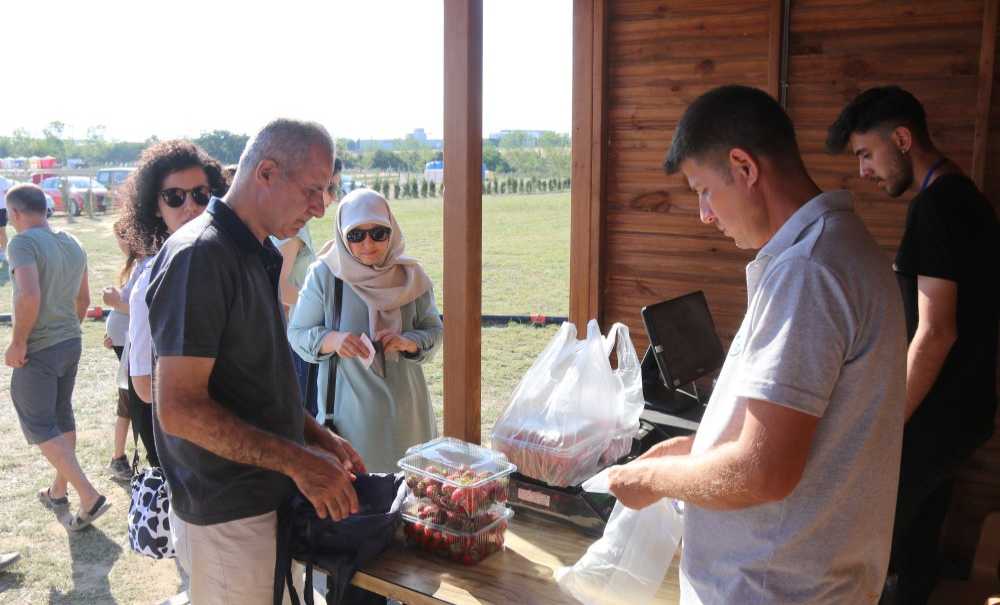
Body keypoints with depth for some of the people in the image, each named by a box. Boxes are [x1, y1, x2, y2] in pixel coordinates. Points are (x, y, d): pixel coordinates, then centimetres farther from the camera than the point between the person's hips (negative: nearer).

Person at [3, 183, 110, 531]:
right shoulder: (73, 245, 8)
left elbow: (29, 295, -30)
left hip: (37, 350, -8)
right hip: (71, 344, 8)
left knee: (39, 427, 0)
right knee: (62, 417, 19)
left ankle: (89, 496, -7)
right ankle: (58, 491, 32)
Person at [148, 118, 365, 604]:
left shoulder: (257, 255, 10)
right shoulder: (199, 257, -19)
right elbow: (179, 409, -24)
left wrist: (318, 437, 9)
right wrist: (297, 460, -21)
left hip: (267, 501, 9)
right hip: (227, 519, -9)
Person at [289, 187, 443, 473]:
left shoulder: (410, 275, 0)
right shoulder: (323, 274, -6)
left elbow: (434, 330, 6)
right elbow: (296, 333, -1)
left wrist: (409, 342, -15)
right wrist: (332, 340, -20)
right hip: (348, 407, -2)